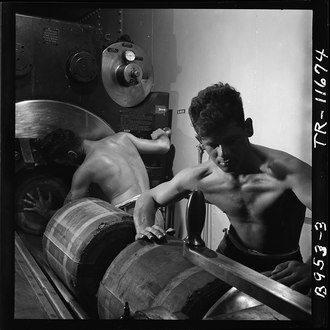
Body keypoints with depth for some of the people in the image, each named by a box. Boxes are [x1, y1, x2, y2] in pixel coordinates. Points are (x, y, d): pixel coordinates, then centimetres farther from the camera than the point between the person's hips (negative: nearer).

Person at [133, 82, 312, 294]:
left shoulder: (284, 170, -32)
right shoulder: (197, 178, -16)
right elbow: (148, 198, 1)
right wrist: (144, 228, -18)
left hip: (283, 266, -2)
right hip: (232, 254, 3)